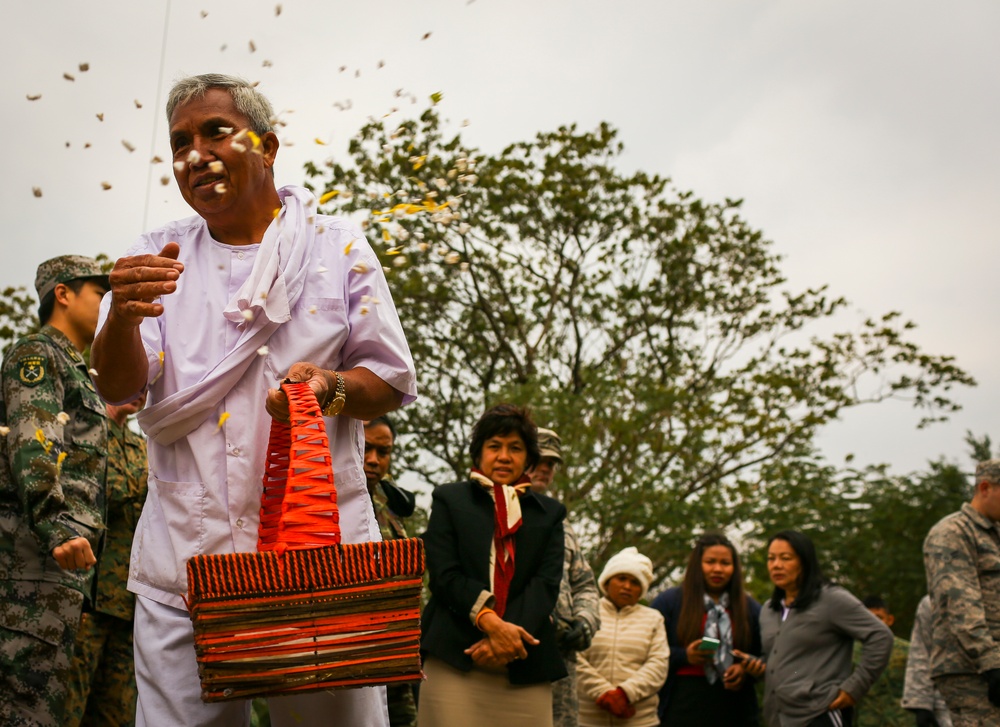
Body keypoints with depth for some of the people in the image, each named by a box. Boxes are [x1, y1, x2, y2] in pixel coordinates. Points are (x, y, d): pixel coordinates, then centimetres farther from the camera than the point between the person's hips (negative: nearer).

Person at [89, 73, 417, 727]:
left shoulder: (337, 246, 6)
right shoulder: (158, 256, 11)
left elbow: (393, 381, 6)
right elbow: (118, 388, 0)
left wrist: (332, 388, -16)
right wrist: (124, 314, -22)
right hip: (183, 560, 2)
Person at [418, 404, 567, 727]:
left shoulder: (548, 513, 18)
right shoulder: (449, 499, 14)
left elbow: (546, 583, 4)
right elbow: (445, 575, 1)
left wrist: (508, 637, -13)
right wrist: (491, 624, -15)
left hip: (524, 667, 2)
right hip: (455, 660, -2)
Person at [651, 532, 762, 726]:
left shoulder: (750, 608, 15)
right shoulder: (669, 601, 4)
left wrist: (745, 669, -4)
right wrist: (684, 656, -15)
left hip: (734, 709, 3)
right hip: (682, 708, -3)